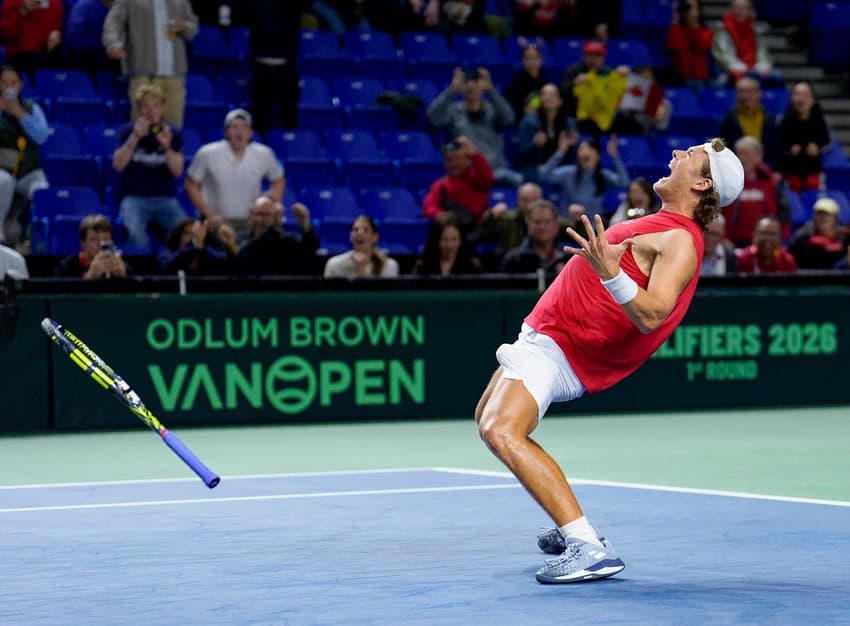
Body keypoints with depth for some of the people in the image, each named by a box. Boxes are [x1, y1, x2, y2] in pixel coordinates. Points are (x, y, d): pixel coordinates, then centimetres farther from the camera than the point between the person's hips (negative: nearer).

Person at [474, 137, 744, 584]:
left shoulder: (680, 241, -19)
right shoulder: (665, 226, 12)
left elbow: (652, 315, -34)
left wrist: (611, 274, -46)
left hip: (553, 347, -11)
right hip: (542, 335, 11)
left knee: (502, 433, -31)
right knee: (490, 420, 28)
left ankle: (589, 549, -32)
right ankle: (572, 529, 25)